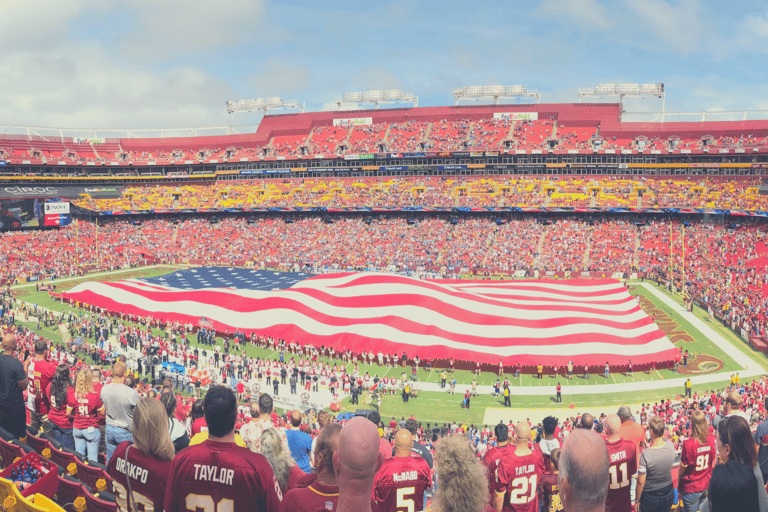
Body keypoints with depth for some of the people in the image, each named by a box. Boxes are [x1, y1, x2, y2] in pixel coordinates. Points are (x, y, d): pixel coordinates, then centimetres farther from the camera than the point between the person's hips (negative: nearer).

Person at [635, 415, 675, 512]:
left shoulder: (645, 454, -30)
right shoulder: (670, 446, -17)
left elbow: (641, 482, -19)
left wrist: (637, 500, -6)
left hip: (650, 496, -4)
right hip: (668, 493, 4)